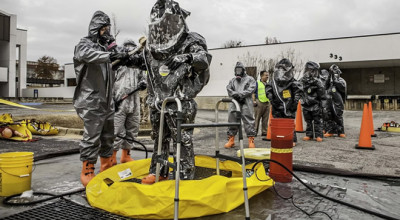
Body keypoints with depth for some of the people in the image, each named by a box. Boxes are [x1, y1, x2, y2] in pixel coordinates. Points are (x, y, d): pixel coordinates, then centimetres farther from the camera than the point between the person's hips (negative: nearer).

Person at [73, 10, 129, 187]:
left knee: (108, 136, 15)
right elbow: (86, 54, -31)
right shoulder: (85, 44, -5)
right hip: (91, 101, -8)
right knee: (92, 137, -7)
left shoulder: (104, 47, 19)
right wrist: (110, 55, -40)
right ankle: (87, 173, 3)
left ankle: (107, 168, 28)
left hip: (106, 101, 9)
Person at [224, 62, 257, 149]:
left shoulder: (250, 79, 10)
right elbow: (229, 89, 7)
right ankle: (231, 140, 14)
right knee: (232, 120, 4)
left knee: (248, 122, -5)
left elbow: (251, 89, -5)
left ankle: (251, 141, 0)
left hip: (246, 103, -3)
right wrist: (235, 94, -12)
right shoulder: (232, 80, 22)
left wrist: (240, 94, -14)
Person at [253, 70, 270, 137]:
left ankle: (264, 132, 14)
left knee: (265, 119, 7)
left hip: (267, 103, 6)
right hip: (259, 103, -5)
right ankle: (255, 131, 1)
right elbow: (253, 93, -3)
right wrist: (254, 101, -11)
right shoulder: (257, 83, 1)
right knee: (257, 118, -5)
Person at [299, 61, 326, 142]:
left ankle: (318, 135, 7)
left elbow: (322, 93, -8)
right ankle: (309, 135, 18)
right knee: (308, 121, 11)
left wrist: (323, 103, -9)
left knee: (317, 120, 2)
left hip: (316, 105, -5)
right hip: (306, 105, 5)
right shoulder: (302, 81, 5)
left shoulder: (317, 82, -10)